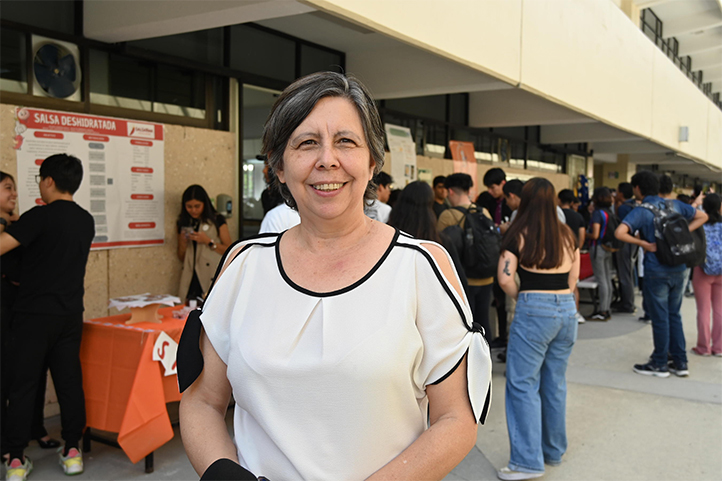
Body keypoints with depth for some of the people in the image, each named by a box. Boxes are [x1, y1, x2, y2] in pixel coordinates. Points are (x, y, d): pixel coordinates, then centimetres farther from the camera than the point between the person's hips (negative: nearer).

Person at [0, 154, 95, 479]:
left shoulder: (40, 216, -13)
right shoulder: (86, 221, 7)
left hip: (34, 314, -5)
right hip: (70, 314, 5)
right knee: (69, 382, 10)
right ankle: (72, 451, 16)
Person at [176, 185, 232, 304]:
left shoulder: (217, 220, 4)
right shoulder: (183, 223, 15)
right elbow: (181, 258, 19)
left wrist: (208, 241, -10)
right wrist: (183, 243, 0)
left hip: (213, 279, -3)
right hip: (191, 279, 3)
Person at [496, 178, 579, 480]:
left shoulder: (519, 234, -7)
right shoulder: (568, 235, 8)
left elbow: (505, 278, -14)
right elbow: (573, 278, 11)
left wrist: (520, 296, 3)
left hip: (533, 310, -6)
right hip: (567, 309, 6)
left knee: (523, 384, 1)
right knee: (555, 382, 15)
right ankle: (554, 452, 28)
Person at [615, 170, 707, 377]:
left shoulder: (641, 211, -12)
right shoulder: (674, 205, 6)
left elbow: (619, 233, -28)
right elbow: (702, 216, 16)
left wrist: (644, 244, -16)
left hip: (656, 272, -6)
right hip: (678, 269, 6)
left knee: (660, 319, 4)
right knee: (674, 315, 16)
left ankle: (659, 364, 16)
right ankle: (680, 363, 22)